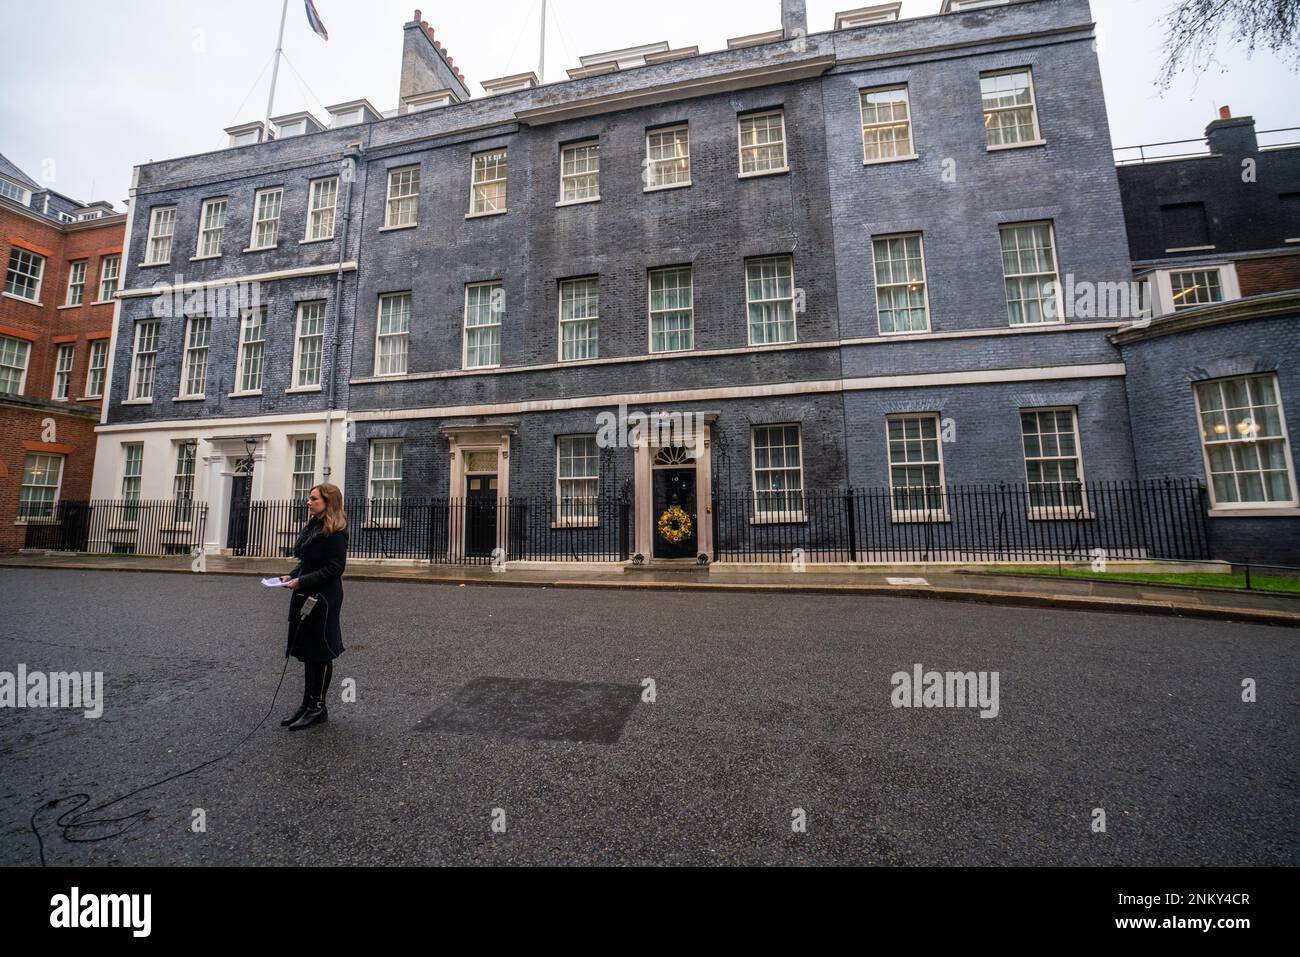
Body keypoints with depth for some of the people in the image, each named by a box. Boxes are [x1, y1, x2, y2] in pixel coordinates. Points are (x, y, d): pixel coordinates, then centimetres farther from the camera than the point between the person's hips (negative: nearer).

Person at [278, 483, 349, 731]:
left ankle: (318, 707, 16)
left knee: (320, 653, 3)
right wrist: (292, 576, 2)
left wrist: (303, 581, -20)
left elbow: (334, 568, -19)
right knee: (306, 651, 15)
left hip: (324, 599, -9)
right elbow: (306, 562, 18)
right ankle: (307, 704, 27)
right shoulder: (311, 527, 13)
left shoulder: (335, 531, -15)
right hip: (305, 597, 9)